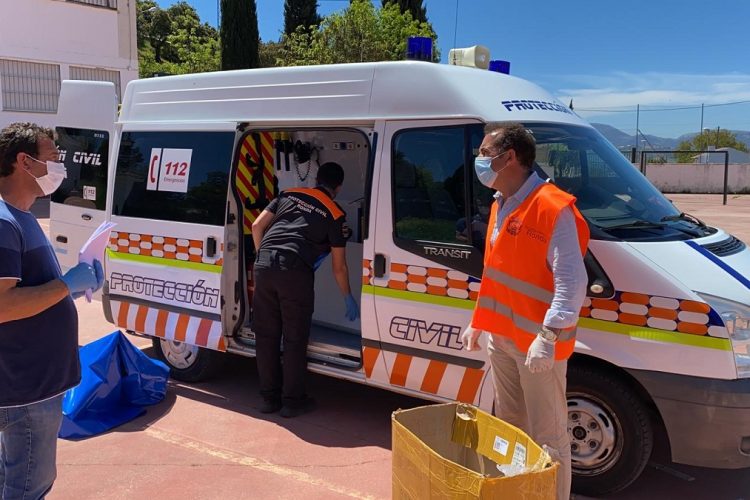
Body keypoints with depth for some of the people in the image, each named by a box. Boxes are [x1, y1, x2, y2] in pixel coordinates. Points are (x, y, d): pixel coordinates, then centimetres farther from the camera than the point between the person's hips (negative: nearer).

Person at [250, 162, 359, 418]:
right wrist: (348, 298, 26)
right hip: (295, 271, -4)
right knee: (295, 340, 8)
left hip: (264, 265, 4)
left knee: (266, 335, 13)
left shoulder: (289, 194, 20)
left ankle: (269, 397, 23)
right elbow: (339, 266, 13)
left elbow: (257, 226, 13)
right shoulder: (335, 215, 11)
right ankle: (292, 401, 17)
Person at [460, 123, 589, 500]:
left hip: (537, 343, -9)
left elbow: (571, 281, -21)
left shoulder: (554, 209, -17)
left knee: (547, 438, 1)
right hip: (500, 337, 9)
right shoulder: (500, 205, 12)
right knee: (508, 428, 20)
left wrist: (548, 335, -27)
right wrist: (477, 323, 20)